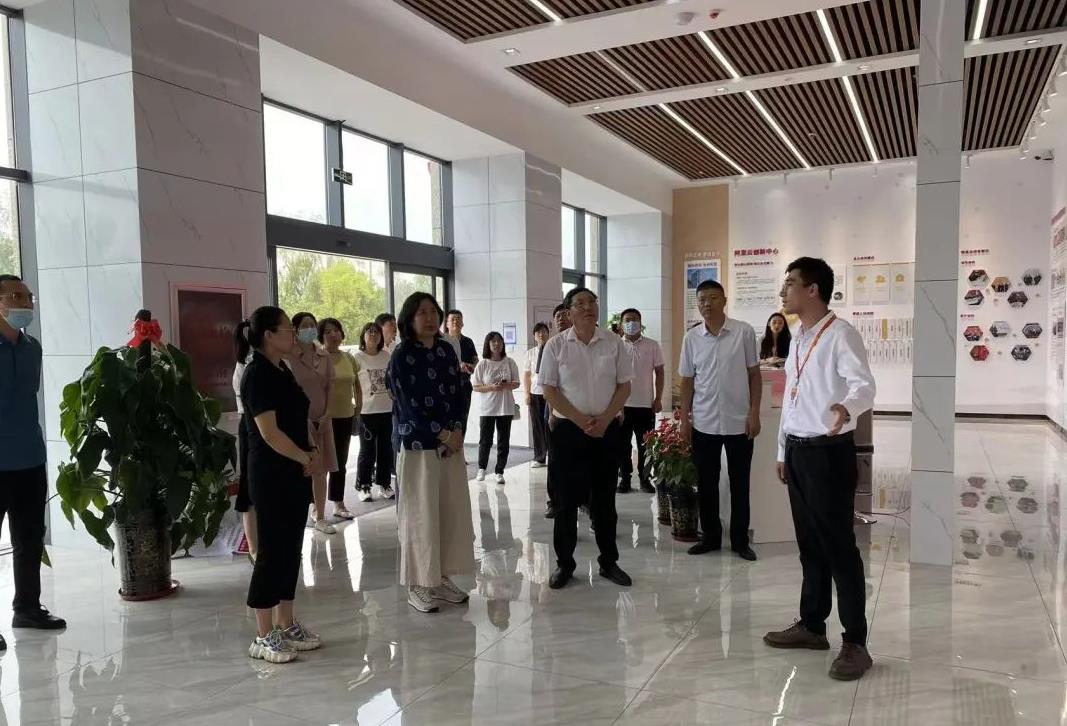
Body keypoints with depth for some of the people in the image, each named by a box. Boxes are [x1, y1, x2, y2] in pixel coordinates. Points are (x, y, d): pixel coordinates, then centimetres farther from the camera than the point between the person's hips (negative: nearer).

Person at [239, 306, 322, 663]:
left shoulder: (283, 371, 12)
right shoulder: (257, 374, -16)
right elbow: (269, 432, -21)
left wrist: (312, 451, 3)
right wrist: (306, 458, -10)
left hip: (295, 473, 9)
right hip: (271, 475, -9)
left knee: (291, 549, 13)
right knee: (272, 551, -2)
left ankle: (286, 625, 24)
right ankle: (263, 637, 9)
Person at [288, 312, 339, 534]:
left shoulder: (324, 356, 8)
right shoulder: (288, 357, -9)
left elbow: (330, 386, 10)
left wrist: (326, 414, 0)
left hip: (321, 420, 5)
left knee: (320, 470, 9)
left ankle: (320, 518, 20)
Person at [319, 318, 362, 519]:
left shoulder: (349, 358, 8)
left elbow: (357, 386, 17)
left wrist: (358, 407, 9)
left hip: (345, 416, 6)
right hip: (323, 417, -5)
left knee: (340, 462, 14)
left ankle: (339, 504, 26)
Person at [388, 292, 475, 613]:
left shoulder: (447, 350, 8)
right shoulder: (401, 356, -8)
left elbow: (458, 394, 8)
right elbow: (408, 406, -13)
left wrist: (457, 431, -6)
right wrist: (443, 435, -12)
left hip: (452, 443, 6)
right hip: (418, 445, -6)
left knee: (453, 512, 8)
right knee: (420, 515, 0)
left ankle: (442, 577, 21)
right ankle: (418, 585, 13)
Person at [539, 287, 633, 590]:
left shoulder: (614, 343, 2)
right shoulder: (556, 345, -2)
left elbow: (624, 385, 3)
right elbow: (549, 390, -4)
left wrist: (604, 419, -10)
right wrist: (581, 420, -13)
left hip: (607, 429, 2)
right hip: (567, 429, -1)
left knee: (604, 498, 11)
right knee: (566, 499, 4)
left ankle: (609, 561, 23)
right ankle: (564, 563, 17)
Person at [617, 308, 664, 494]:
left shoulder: (652, 346, 1)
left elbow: (659, 373, 5)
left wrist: (658, 399, -1)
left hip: (646, 405, 0)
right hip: (622, 404, 0)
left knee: (645, 444, 6)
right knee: (622, 444, 5)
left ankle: (644, 478, 18)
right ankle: (625, 478, 17)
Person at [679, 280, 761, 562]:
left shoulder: (744, 332, -4)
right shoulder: (691, 338, 2)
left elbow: (754, 374, 0)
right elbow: (687, 380, 8)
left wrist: (754, 412, -6)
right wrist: (685, 417, 3)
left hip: (739, 421, -2)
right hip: (703, 423, 2)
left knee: (740, 484, 8)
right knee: (706, 483, 9)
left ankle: (740, 540, 20)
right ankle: (710, 536, 23)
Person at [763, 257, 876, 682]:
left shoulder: (840, 334, -12)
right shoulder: (797, 339, 14)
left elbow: (864, 385, -27)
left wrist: (846, 407, -49)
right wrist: (783, 451, 19)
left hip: (829, 452, -8)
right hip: (798, 451, 8)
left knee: (839, 546, -2)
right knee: (809, 543, 16)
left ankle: (855, 643, 9)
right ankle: (812, 625, 28)